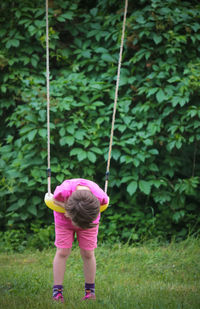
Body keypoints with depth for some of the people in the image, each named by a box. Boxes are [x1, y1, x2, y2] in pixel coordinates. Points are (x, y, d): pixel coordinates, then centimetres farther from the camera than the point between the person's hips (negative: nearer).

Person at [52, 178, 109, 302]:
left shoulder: (100, 197, -40)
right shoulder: (63, 191, -42)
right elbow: (55, 199, -18)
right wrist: (66, 207, -33)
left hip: (89, 220, 1)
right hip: (64, 220, -1)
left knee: (88, 254, 0)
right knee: (62, 253, -5)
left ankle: (90, 290, 14)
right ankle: (57, 291, 0)